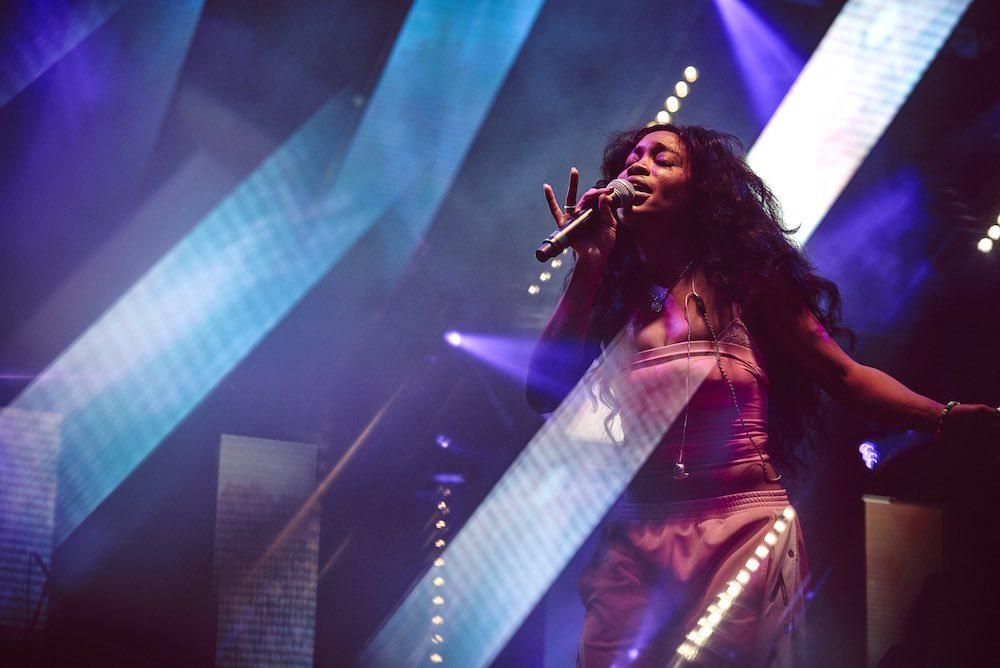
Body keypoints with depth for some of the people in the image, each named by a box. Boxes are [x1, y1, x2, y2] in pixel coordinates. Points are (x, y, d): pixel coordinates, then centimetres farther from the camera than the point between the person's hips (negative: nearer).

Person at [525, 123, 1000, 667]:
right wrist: (588, 266, 1)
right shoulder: (612, 295, 15)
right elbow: (544, 392, 1)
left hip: (743, 525, -2)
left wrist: (948, 417, -14)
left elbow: (845, 376, 2)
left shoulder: (740, 276, 7)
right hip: (637, 538, 3)